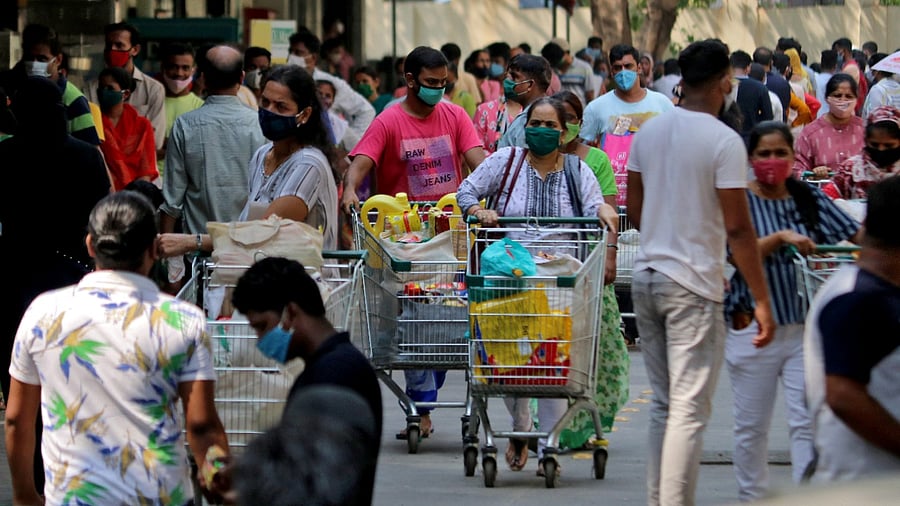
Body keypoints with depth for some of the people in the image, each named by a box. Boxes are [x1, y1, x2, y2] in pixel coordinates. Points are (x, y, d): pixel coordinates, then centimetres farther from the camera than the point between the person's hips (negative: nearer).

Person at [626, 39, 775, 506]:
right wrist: (762, 300, -11)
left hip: (646, 277, 7)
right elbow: (738, 229, -15)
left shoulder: (648, 132, 7)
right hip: (693, 285, -7)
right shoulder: (724, 141, -13)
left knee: (663, 404, 16)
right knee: (689, 411, -5)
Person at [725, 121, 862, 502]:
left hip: (805, 325, 2)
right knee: (751, 425, 8)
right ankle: (752, 498, 21)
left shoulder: (810, 199, 5)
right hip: (753, 327, -2)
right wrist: (781, 238, -28)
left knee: (808, 421, -5)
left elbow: (856, 234, 1)